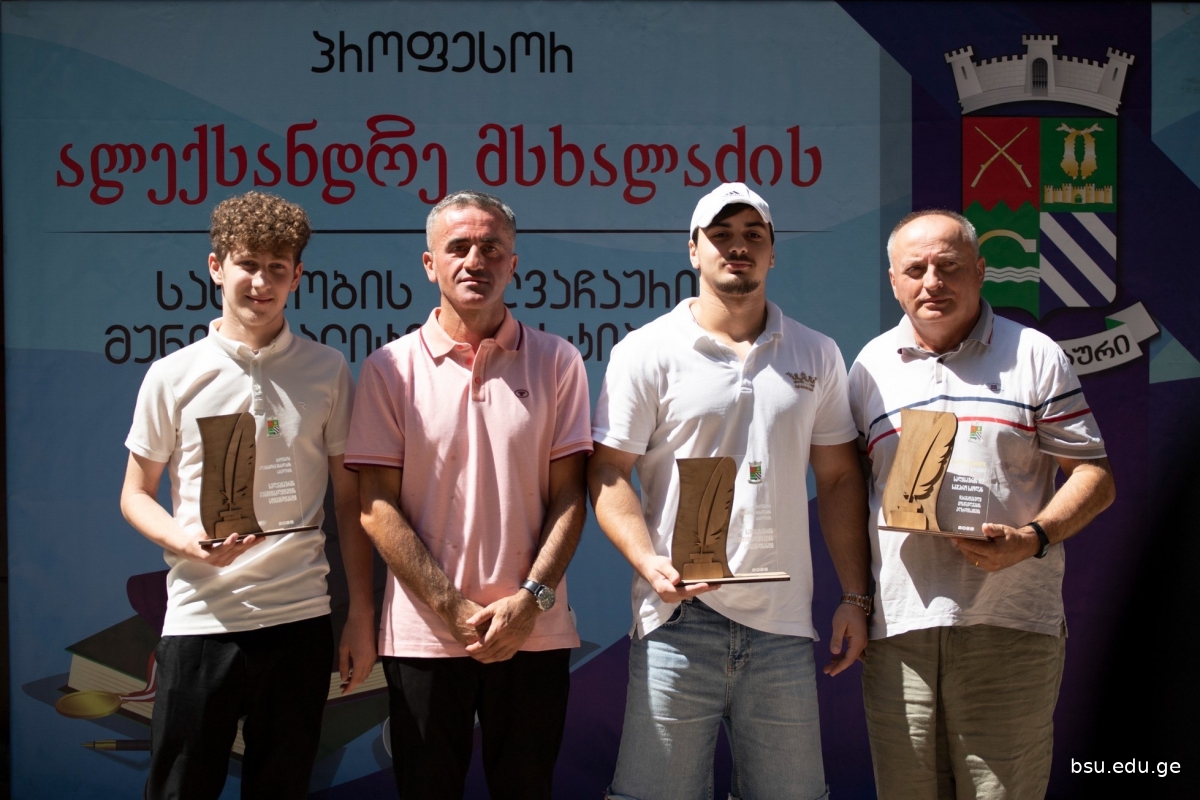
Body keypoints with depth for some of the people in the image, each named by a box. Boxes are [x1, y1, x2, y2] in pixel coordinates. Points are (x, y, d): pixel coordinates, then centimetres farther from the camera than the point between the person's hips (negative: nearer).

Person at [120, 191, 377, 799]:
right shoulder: (173, 375, 2)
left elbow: (350, 498, 9)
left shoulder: (328, 372, 4)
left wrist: (361, 614, 6)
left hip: (299, 618, 1)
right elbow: (135, 494, 8)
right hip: (200, 618, -1)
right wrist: (186, 541, -13)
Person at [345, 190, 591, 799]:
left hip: (534, 632, 1)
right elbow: (377, 506, -3)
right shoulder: (390, 369, 1)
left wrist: (532, 598, -11)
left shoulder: (557, 362, 4)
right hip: (424, 634, 0)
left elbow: (569, 496, 2)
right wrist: (452, 608, -11)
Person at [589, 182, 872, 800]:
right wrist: (649, 563, -17)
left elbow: (839, 479, 14)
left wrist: (855, 597, 8)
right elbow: (609, 473, -1)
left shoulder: (816, 355, 12)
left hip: (783, 629, 3)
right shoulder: (647, 352, 2)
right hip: (679, 616, -3)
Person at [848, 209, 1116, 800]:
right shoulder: (870, 366, 13)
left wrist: (1033, 537, -15)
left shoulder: (1034, 357, 5)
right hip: (897, 625, 3)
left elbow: (1094, 476, 4)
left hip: (1008, 630, -2)